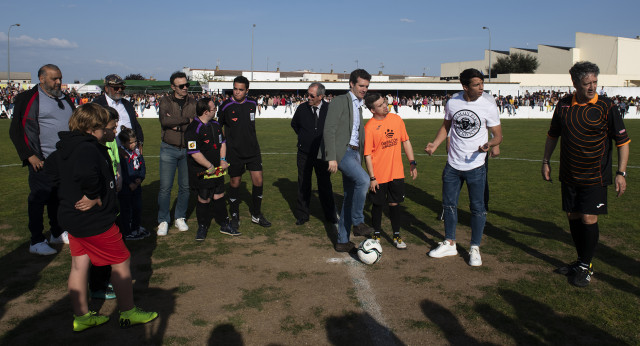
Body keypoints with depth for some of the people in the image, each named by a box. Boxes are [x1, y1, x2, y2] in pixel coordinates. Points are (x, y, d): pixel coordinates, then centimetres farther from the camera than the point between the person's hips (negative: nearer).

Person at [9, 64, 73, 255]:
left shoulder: (65, 100, 14)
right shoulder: (29, 99, -7)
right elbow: (17, 130, -8)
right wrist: (30, 156, -13)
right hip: (42, 162, -6)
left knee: (59, 197, 15)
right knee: (39, 199, -1)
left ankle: (57, 233, 28)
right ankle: (36, 242, 7)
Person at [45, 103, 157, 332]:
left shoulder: (64, 148, 7)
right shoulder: (88, 148, -24)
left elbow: (51, 167, 24)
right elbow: (86, 173, -44)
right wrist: (94, 196, -27)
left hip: (70, 217, 10)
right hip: (95, 221, -9)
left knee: (79, 266, 16)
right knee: (121, 262, 6)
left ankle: (81, 317, 27)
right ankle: (128, 313, 18)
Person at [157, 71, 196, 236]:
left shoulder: (193, 102, 5)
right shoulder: (166, 101, 1)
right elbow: (164, 120, -18)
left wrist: (177, 125, -15)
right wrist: (186, 120, -13)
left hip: (188, 149, 2)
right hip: (169, 149, -2)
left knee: (185, 186, 8)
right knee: (165, 187, -2)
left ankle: (180, 218, 23)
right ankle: (163, 221, 11)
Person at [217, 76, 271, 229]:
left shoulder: (252, 104, 3)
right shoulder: (226, 106, -8)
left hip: (253, 150, 3)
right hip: (234, 152, -3)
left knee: (258, 180, 1)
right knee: (235, 182, 5)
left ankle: (256, 215, 18)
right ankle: (235, 217, 20)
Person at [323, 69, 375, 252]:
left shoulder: (359, 106, 21)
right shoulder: (340, 101, -5)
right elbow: (329, 130, -13)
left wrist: (360, 158, 23)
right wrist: (332, 157, -20)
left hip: (354, 153, 9)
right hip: (342, 152, -9)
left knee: (350, 197, 7)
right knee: (363, 180, -30)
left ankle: (342, 241, 14)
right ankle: (358, 222, -14)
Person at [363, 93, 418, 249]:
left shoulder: (396, 119, 1)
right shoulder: (369, 127, -12)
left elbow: (406, 141, 10)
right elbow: (367, 155, -10)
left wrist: (412, 163, 7)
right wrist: (372, 177, -11)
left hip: (397, 172, 3)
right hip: (379, 176, -3)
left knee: (395, 203, 11)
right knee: (378, 204, 10)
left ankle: (397, 236, 24)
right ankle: (377, 235, 28)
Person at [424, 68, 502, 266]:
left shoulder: (488, 105, -9)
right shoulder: (452, 102, -1)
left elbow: (498, 135, -4)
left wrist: (489, 144, -26)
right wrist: (434, 145, -2)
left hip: (476, 165, -3)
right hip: (453, 164, 3)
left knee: (477, 207, 4)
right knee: (449, 204, 13)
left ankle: (475, 249, 20)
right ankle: (449, 244, 29)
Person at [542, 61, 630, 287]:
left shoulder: (606, 107, -9)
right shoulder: (564, 105, 1)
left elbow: (623, 140, -5)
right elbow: (553, 135, 16)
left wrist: (621, 172, -10)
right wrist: (546, 161, 13)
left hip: (595, 176, -4)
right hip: (569, 174, 4)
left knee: (588, 219, -6)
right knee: (572, 217, 9)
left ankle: (586, 267, 10)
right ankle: (581, 260, 26)